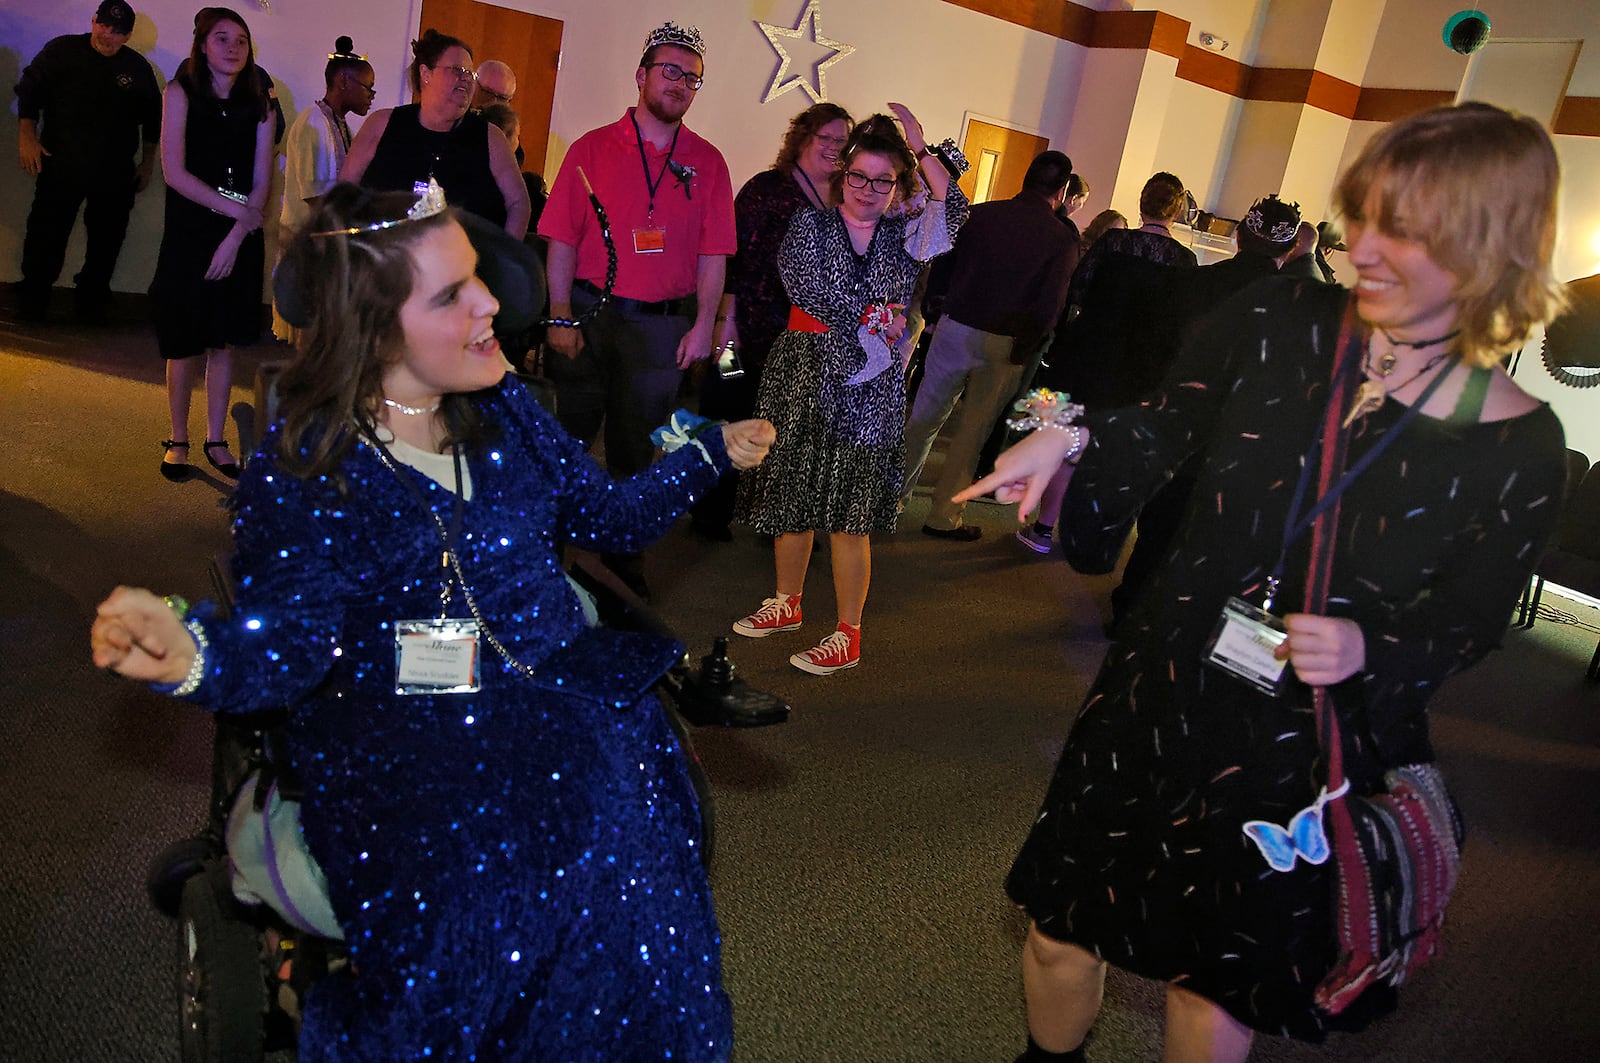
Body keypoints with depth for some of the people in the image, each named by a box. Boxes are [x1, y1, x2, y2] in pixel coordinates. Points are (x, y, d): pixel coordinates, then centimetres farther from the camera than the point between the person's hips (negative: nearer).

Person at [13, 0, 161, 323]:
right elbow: (29, 90, 3)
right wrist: (27, 136, -7)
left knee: (106, 240, 7)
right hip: (61, 164, -2)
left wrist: (147, 163, 13)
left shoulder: (138, 67, 6)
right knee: (46, 235, -2)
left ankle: (91, 298, 22)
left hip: (115, 174, 2)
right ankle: (32, 299, 11)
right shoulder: (62, 51, 1)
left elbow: (152, 117, 15)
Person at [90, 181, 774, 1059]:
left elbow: (604, 512, 18)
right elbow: (287, 640, -13)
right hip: (395, 735, -4)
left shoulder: (503, 410, 9)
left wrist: (711, 454, 20)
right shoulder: (298, 470, -6)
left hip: (556, 687, 5)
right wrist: (194, 652, -34)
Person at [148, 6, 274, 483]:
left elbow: (261, 182, 0)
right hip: (188, 234, -2)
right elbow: (175, 172, -11)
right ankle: (178, 440, 16)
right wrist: (238, 210, -13)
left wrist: (235, 238, -11)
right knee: (185, 345, 3)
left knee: (223, 342, 7)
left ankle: (215, 440, 17)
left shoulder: (258, 106, 4)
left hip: (241, 239, 2)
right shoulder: (181, 93, -2)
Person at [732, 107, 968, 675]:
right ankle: (787, 602, 29)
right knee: (792, 499, 9)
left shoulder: (903, 236, 10)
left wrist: (921, 147, -7)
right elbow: (805, 285, -11)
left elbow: (951, 210, -7)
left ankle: (847, 634, 8)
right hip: (803, 375, 1)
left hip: (870, 389, -1)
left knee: (850, 512, -1)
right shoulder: (810, 224, 5)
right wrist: (873, 317, -10)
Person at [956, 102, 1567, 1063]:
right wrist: (1072, 437, -15)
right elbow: (1165, 428, 4)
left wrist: (1368, 649, -21)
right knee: (1063, 929, 17)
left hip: (1307, 748, -2)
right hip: (1162, 692, 2)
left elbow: (1467, 622, -1)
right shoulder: (1281, 321, -10)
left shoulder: (1520, 444, -13)